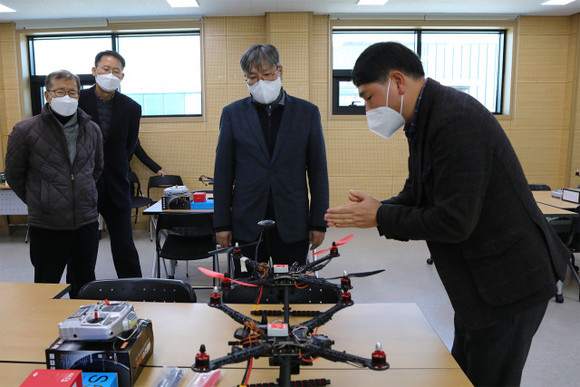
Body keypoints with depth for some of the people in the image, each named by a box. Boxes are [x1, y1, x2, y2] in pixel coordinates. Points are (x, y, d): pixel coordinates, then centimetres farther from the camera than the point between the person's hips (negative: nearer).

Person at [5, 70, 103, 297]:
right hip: (46, 226, -3)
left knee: (85, 287, 15)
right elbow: (14, 176, 4)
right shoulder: (25, 131, -6)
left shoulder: (92, 130, 5)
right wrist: (37, 202, 8)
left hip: (87, 222, 3)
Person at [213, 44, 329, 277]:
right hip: (248, 224, 1)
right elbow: (223, 172, 4)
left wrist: (319, 222, 0)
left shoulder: (307, 112, 3)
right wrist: (222, 223, 1)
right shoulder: (233, 114, 4)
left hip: (293, 225, 0)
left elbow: (318, 171, 3)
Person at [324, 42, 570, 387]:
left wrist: (381, 217, -16)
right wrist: (375, 209, -8)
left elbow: (453, 222, -27)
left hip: (508, 283, -9)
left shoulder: (457, 119, -25)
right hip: (481, 279, 10)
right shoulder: (425, 119, 6)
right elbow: (416, 195, 10)